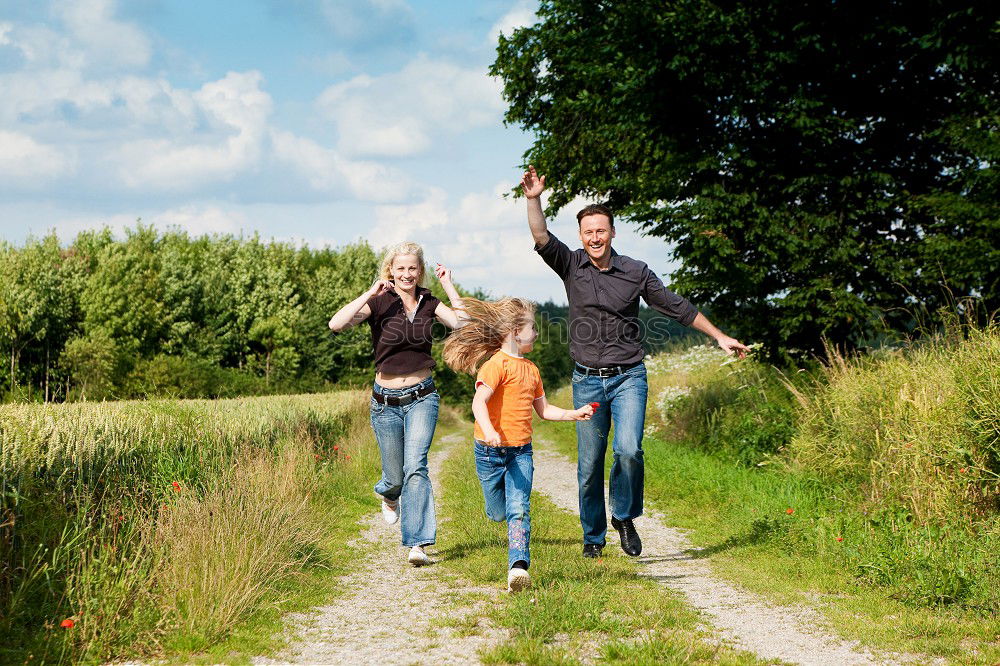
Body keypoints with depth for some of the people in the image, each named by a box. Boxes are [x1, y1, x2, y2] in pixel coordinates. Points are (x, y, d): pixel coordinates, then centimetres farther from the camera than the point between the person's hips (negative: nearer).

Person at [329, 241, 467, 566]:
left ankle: (417, 545, -19)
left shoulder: (429, 304, 3)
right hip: (386, 401, 0)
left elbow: (464, 323, -12)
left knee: (415, 467, -17)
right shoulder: (380, 303, -7)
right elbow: (336, 324, -22)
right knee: (395, 475, 12)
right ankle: (389, 494, 50)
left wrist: (448, 285, -11)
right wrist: (370, 293, -23)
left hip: (422, 397, 0)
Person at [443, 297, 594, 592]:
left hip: (521, 451, 5)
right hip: (490, 450, -5)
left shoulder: (531, 369, 15)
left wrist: (573, 414, 12)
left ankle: (518, 566, -23)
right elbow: (479, 401, -25)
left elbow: (543, 409, 25)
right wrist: (488, 430, -42)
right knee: (498, 513, 8)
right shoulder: (497, 364, -12)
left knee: (519, 508, -13)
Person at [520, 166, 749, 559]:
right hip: (587, 380, 1)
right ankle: (593, 537, 19)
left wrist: (719, 336, 10)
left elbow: (676, 307, 8)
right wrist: (533, 199, -30)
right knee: (589, 462, 3)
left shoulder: (635, 272, 1)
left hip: (628, 377, -1)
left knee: (628, 450, -19)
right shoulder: (571, 266, 2)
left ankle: (624, 517, 6)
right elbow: (542, 239, -15)